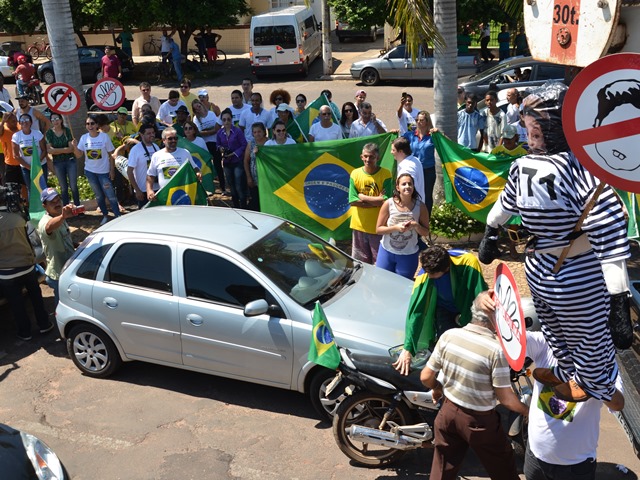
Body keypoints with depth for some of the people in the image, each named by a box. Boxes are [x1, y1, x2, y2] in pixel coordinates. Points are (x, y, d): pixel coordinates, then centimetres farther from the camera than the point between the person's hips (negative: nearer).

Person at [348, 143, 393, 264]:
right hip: (359, 225, 3)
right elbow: (353, 201, -7)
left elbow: (385, 201, -17)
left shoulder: (385, 174, -9)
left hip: (378, 226, -2)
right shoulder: (355, 174, -2)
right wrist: (376, 201, -13)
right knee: (360, 262, 13)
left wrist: (362, 196, -12)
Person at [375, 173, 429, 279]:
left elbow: (426, 232, -1)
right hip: (387, 252, 0)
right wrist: (396, 227, -22)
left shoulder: (420, 206, -8)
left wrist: (416, 226, -21)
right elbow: (378, 229, -7)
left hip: (408, 255, 0)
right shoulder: (388, 204, -11)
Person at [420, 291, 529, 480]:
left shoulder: (448, 336, -12)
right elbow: (505, 399, -17)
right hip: (479, 420, -4)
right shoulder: (496, 350, -25)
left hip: (448, 411, 4)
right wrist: (528, 411, 2)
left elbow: (426, 377, -4)